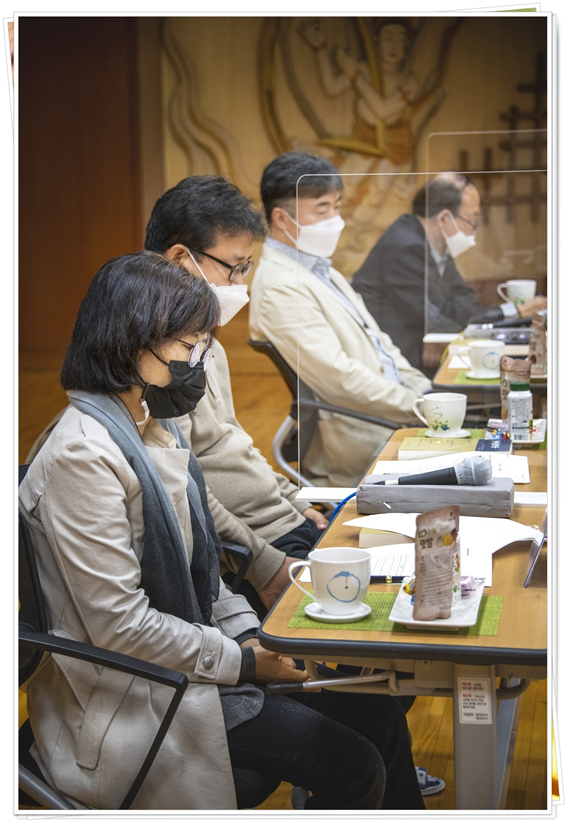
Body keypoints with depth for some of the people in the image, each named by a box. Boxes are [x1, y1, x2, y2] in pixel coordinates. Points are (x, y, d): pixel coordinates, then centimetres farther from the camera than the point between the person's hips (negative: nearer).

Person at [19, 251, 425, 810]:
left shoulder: (157, 429, 8)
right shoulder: (82, 456, -22)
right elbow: (121, 625, -23)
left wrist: (252, 634, 1)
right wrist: (244, 662, -16)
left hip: (191, 653, 9)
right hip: (138, 700, -9)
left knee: (379, 714, 4)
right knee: (354, 769, -12)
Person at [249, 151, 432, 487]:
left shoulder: (322, 270, 18)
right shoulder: (279, 288, -15)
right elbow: (338, 377, -22)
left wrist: (426, 392, 8)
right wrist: (418, 409, -19)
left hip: (395, 412, 10)